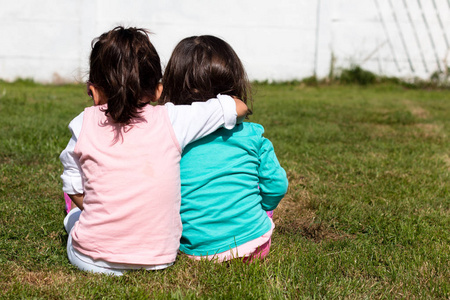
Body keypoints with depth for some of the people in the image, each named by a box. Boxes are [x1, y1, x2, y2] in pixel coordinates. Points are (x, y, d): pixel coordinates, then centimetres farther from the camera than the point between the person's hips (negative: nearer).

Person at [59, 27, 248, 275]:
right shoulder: (171, 120, -7)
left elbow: (74, 190, 6)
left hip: (92, 260, 1)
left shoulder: (84, 125, -3)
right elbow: (238, 107, 2)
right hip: (157, 261, 0)